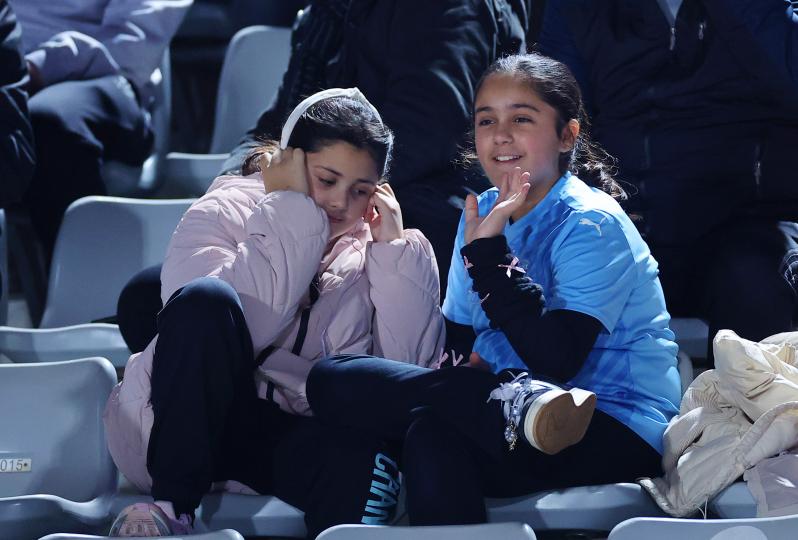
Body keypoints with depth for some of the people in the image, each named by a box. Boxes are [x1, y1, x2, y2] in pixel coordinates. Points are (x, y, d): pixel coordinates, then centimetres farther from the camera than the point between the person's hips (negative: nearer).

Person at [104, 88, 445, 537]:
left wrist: (396, 247, -5)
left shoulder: (370, 249, 11)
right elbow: (213, 318, -21)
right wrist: (290, 211, -15)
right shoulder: (223, 214, 3)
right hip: (190, 427, 1)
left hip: (293, 440, 0)